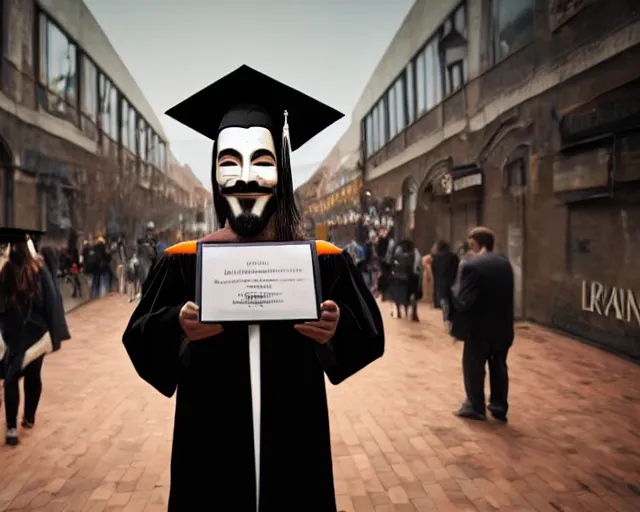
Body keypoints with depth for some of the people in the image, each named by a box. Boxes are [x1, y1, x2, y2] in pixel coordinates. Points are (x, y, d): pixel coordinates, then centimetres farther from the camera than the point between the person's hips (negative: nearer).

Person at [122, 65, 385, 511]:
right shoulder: (184, 261, -3)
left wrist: (337, 329, -24)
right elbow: (139, 340, -2)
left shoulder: (324, 261, -5)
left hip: (295, 443, 0)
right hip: (209, 446, 0)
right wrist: (177, 326, -23)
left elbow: (370, 336, -2)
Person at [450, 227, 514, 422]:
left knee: (473, 367, 10)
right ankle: (499, 407, 27)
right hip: (503, 326, 7)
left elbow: (463, 301, -22)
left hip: (479, 327, -6)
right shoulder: (505, 263, 4)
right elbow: (506, 294, 12)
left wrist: (450, 296, -4)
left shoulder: (472, 266, -20)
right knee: (499, 367, 17)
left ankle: (476, 407, 21)